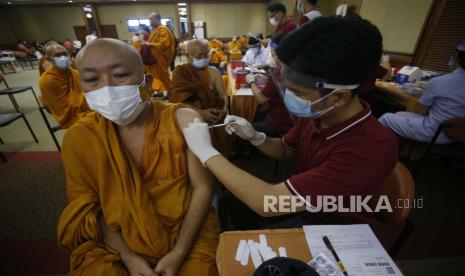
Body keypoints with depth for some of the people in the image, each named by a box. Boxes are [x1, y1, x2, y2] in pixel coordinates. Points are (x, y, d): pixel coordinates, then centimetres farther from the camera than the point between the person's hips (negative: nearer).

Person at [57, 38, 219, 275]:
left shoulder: (183, 121, -16)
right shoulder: (79, 138, -8)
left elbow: (202, 188, -13)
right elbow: (87, 209, -1)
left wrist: (179, 253, -16)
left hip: (185, 231, -1)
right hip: (115, 243, 2)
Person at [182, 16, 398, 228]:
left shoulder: (371, 149, -39)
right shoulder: (315, 113, -16)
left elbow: (268, 203, -39)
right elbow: (284, 150, 3)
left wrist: (205, 150, -30)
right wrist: (255, 137, -19)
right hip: (298, 202, 5)